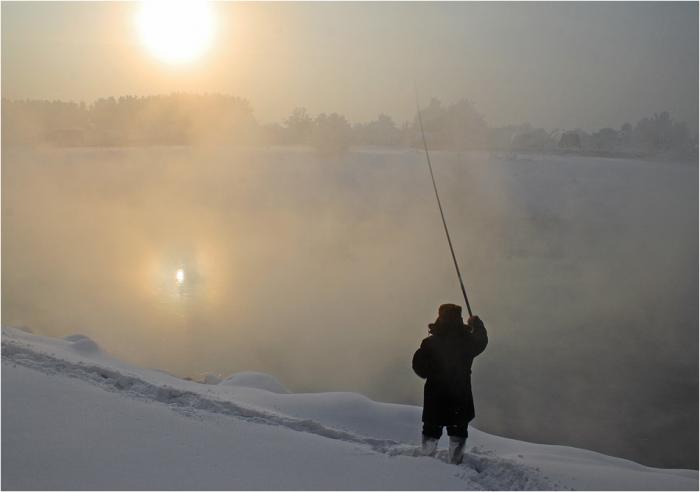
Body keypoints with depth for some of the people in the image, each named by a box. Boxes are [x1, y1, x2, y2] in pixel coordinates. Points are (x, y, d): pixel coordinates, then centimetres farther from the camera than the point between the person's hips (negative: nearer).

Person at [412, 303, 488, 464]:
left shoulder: (430, 342, -11)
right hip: (461, 395, 0)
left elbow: (418, 366, -7)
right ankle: (456, 462, 12)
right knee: (458, 430, 13)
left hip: (434, 395, 0)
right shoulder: (467, 341, -9)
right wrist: (477, 324, 30)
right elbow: (482, 341, 14)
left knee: (432, 429, 13)